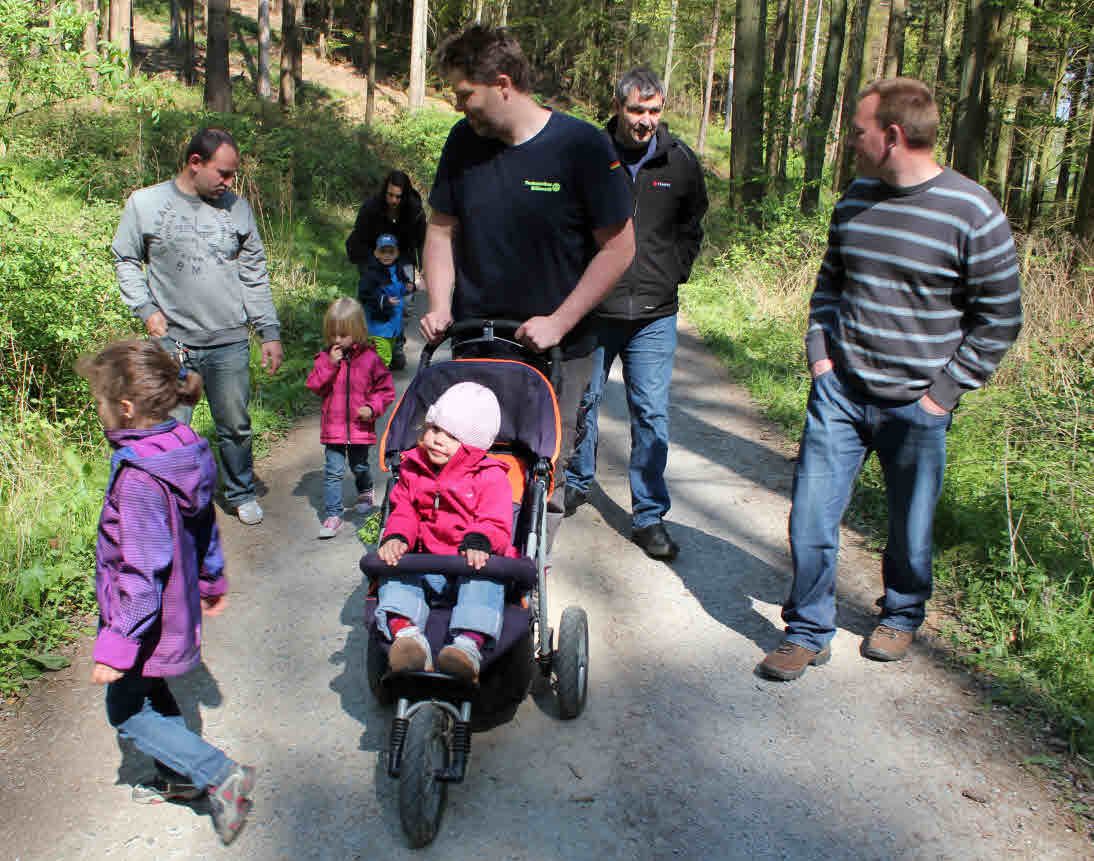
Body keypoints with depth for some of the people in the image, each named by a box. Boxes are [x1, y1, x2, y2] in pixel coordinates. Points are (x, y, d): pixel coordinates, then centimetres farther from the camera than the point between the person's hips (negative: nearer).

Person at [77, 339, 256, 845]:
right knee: (150, 692, 27)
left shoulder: (138, 477, -32)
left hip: (146, 619, -9)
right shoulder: (183, 449, -4)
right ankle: (178, 776, 43)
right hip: (176, 607, 9)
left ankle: (220, 774, 7)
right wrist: (212, 580, 23)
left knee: (127, 713, 10)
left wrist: (117, 645, -24)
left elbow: (142, 570, -30)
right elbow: (204, 524, 10)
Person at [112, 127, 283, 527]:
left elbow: (255, 273, 11)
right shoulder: (146, 203, 1)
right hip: (172, 343, -1)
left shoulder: (237, 208, 7)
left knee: (235, 426, 10)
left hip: (230, 343, 2)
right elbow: (125, 260, 11)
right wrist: (146, 309, -3)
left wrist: (270, 332, 8)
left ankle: (242, 494, 30)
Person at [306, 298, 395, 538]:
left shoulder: (370, 358, -6)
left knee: (360, 467, 18)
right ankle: (333, 514, 5)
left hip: (361, 426, -1)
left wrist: (372, 407, -15)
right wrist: (330, 365, -17)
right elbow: (314, 385, -6)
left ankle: (365, 493, 48)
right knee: (333, 471, -1)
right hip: (333, 426, 1)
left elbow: (386, 389, 0)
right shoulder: (326, 357, 0)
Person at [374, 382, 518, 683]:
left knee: (484, 579, -35)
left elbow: (495, 523, -12)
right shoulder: (413, 469, 12)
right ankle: (405, 633, -42)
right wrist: (396, 537, -14)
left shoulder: (490, 477, -2)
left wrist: (478, 542, -36)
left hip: (473, 561, -4)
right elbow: (403, 511, 10)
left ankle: (468, 646, -52)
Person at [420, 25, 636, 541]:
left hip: (556, 351, -4)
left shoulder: (581, 146, -10)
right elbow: (442, 229, 13)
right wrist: (440, 307, 0)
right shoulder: (464, 140, 4)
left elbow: (618, 247, -8)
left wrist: (558, 322, -13)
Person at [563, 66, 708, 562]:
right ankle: (576, 484, 36)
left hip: (654, 314, 1)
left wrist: (675, 273, 12)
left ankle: (649, 517, 10)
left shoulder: (680, 162, 5)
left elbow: (691, 225, 20)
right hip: (593, 307, -1)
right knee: (582, 401, 12)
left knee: (651, 414, 0)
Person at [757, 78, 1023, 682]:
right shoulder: (855, 200, 5)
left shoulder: (972, 214, -11)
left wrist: (944, 392, -8)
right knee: (812, 515, 1)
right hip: (839, 389, 4)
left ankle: (901, 617, 39)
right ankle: (808, 633, 17)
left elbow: (1000, 318, -5)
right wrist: (819, 351, 5)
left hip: (915, 405, -3)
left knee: (910, 529, 12)